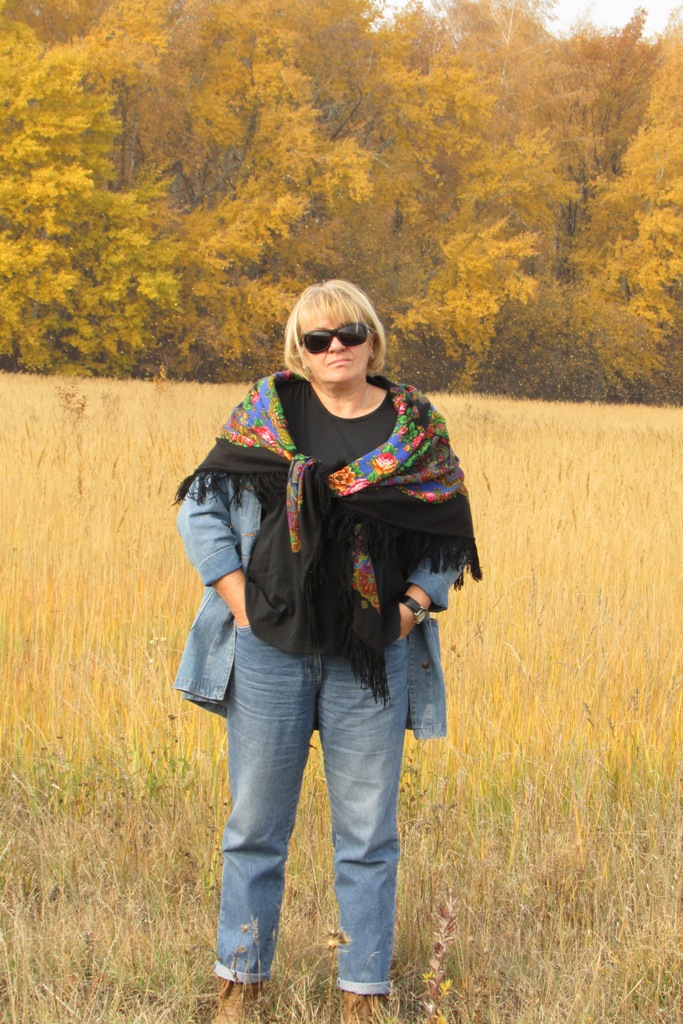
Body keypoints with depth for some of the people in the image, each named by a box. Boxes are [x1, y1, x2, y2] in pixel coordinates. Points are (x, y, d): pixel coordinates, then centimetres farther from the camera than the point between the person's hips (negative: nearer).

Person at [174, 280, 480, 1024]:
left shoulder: (415, 426, 3)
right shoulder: (267, 410, 2)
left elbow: (450, 536, 10)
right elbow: (201, 507, 3)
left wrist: (413, 605, -4)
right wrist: (237, 598, -5)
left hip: (372, 658, 0)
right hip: (271, 648, 0)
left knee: (367, 832, 5)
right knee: (255, 823, 9)